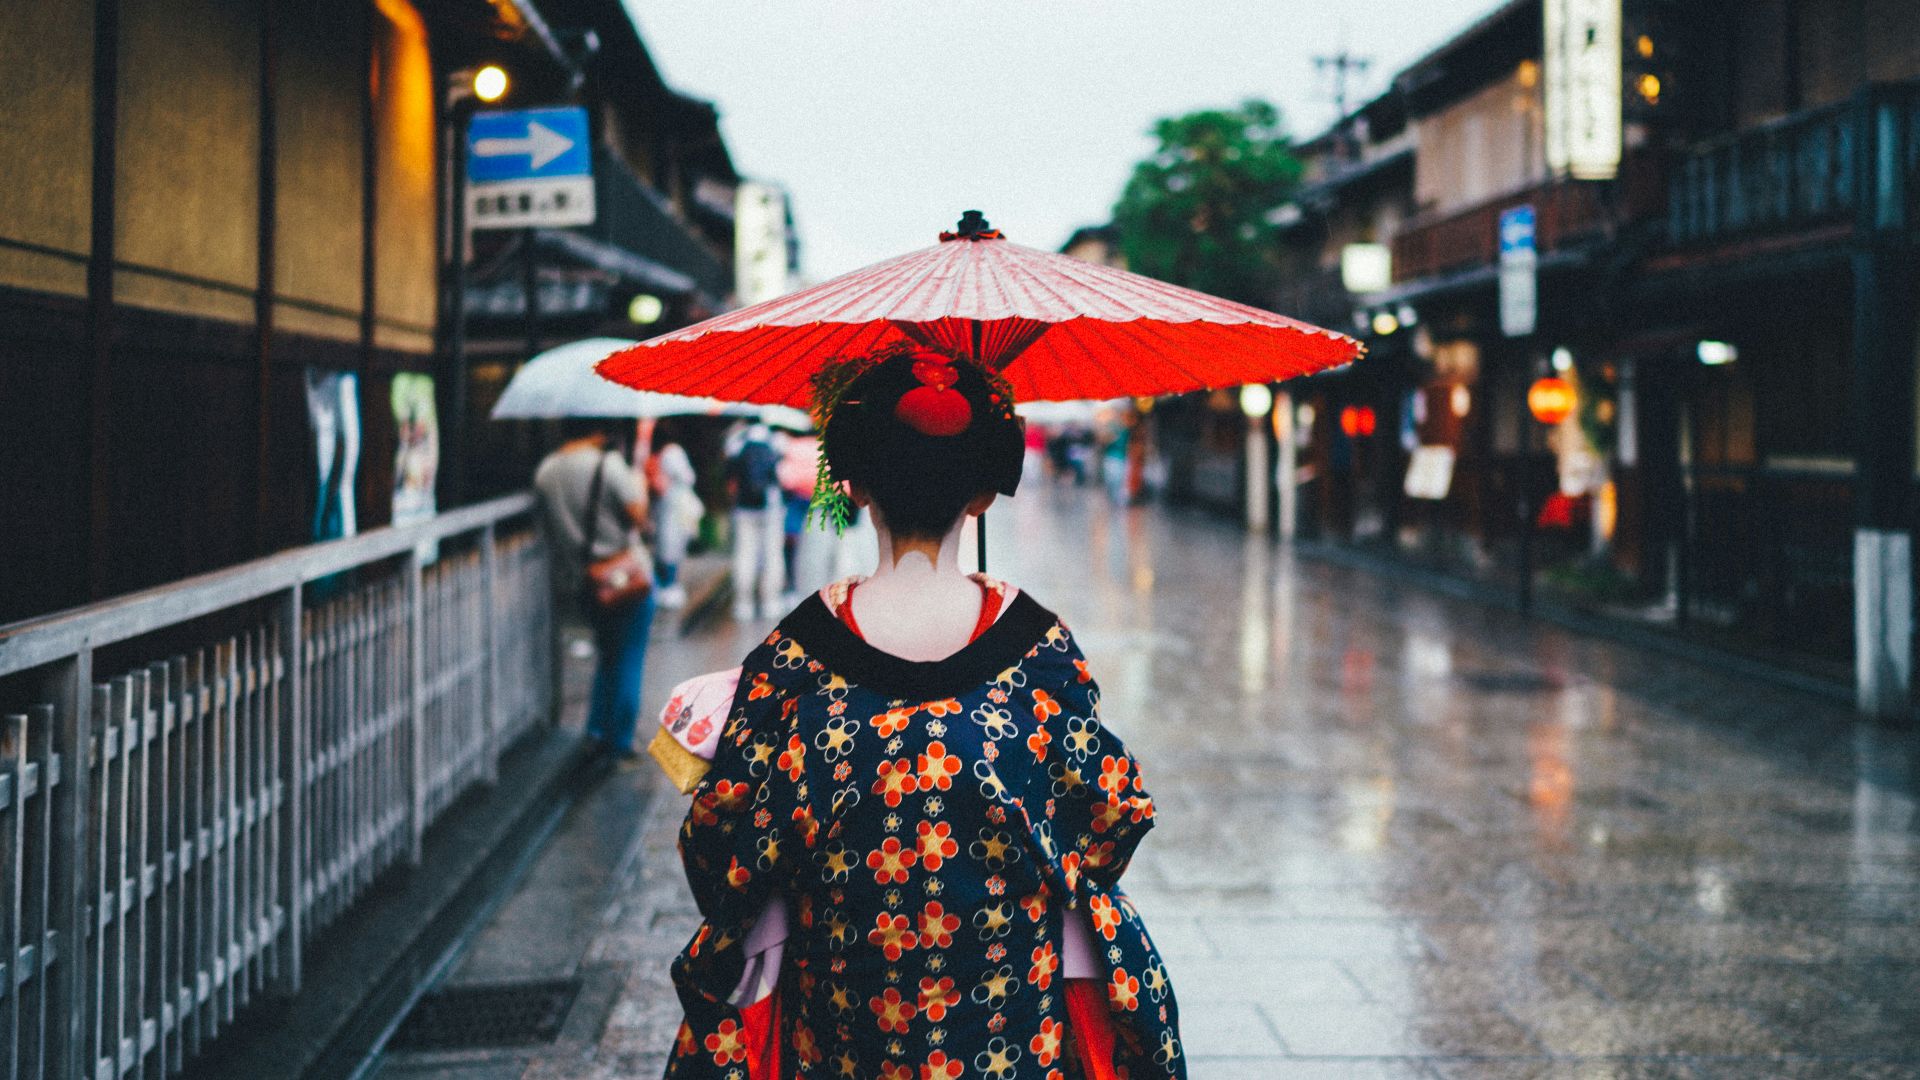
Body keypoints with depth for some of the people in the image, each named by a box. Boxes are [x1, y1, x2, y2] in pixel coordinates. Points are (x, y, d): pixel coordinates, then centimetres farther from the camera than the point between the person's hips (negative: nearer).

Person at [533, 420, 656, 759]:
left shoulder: (545, 472, 1)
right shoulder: (608, 464, -16)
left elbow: (550, 526, 7)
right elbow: (638, 515, -18)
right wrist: (639, 488, -1)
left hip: (575, 580, 6)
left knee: (606, 652, 25)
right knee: (627, 658, 6)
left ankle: (597, 727, 24)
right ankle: (618, 740, 9)